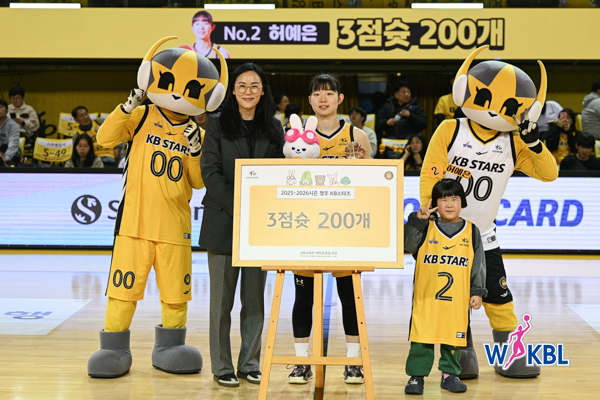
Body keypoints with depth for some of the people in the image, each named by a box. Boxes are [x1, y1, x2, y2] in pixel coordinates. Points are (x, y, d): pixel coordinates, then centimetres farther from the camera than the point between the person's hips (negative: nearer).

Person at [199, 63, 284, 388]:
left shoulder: (273, 127, 10)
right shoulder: (217, 124, 2)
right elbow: (210, 172, -5)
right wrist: (238, 209, -14)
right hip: (223, 222, -2)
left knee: (255, 298, 6)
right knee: (222, 298, 2)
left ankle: (250, 363, 17)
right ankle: (222, 366, 11)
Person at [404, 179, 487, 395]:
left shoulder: (471, 232, 7)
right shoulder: (425, 229, 4)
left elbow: (478, 265, 8)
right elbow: (407, 244, -8)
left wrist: (477, 291, 3)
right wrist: (417, 219, -16)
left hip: (457, 300, 1)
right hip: (426, 298, -1)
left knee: (453, 337, 9)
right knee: (422, 337, 1)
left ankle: (450, 374, 24)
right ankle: (416, 375, 11)